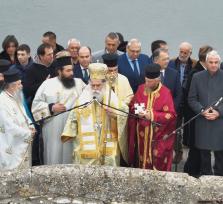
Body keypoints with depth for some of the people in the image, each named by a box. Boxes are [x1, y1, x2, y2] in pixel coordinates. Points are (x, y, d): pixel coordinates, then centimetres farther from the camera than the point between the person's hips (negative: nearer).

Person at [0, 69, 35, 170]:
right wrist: (28, 133, -13)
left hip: (23, 144, 9)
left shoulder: (15, 97, 10)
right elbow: (10, 127, -24)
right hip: (12, 148, -9)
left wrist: (30, 126, 2)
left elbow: (22, 115, 22)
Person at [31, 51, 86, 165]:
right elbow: (36, 104, 3)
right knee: (54, 157, 4)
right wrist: (51, 107, -9)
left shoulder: (79, 83, 7)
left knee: (71, 159, 6)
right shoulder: (48, 84, 3)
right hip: (54, 131, -1)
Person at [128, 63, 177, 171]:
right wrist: (137, 110, -11)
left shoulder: (165, 93, -13)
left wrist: (152, 115, -21)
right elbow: (132, 106, 11)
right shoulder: (141, 89, 2)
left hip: (158, 136, -4)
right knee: (141, 160, 11)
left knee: (157, 163, 3)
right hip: (141, 134, 4)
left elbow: (171, 115, -15)